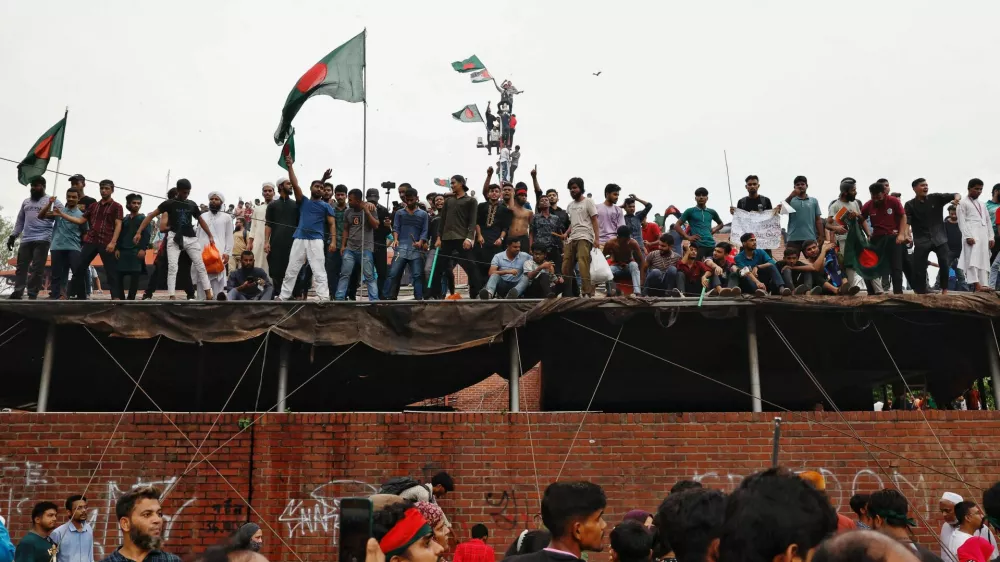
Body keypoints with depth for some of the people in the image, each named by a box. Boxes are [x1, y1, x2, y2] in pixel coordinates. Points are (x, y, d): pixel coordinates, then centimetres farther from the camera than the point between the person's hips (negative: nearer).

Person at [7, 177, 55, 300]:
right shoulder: (25, 202, 23)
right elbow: (20, 221, 25)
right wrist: (13, 236, 17)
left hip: (42, 239, -6)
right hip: (26, 240, 6)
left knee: (37, 269, -9)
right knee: (21, 267, 0)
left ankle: (32, 296, -10)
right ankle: (17, 293, -2)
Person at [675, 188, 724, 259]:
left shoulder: (712, 212, 15)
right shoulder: (690, 211, 3)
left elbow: (720, 224, 34)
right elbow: (677, 225, 2)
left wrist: (713, 230, 13)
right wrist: (687, 237, -7)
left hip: (711, 245, 5)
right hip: (697, 245, -5)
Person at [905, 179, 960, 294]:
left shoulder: (936, 198, 4)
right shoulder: (910, 205, 0)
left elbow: (955, 195, 0)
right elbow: (906, 222, -10)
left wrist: (957, 197, -25)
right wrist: (907, 235, -28)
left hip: (939, 237, 1)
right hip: (921, 240, -1)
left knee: (945, 263, -6)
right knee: (918, 267, -3)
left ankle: (944, 289, 9)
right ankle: (920, 292, 6)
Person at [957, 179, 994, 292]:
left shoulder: (982, 204, 24)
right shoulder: (963, 203, 5)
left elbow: (988, 221, 22)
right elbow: (961, 221, -5)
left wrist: (991, 237, 11)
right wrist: (968, 236, -17)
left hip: (983, 236, 7)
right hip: (971, 234, -7)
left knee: (984, 260, -1)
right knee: (973, 260, -17)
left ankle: (984, 285, -5)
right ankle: (977, 285, -27)